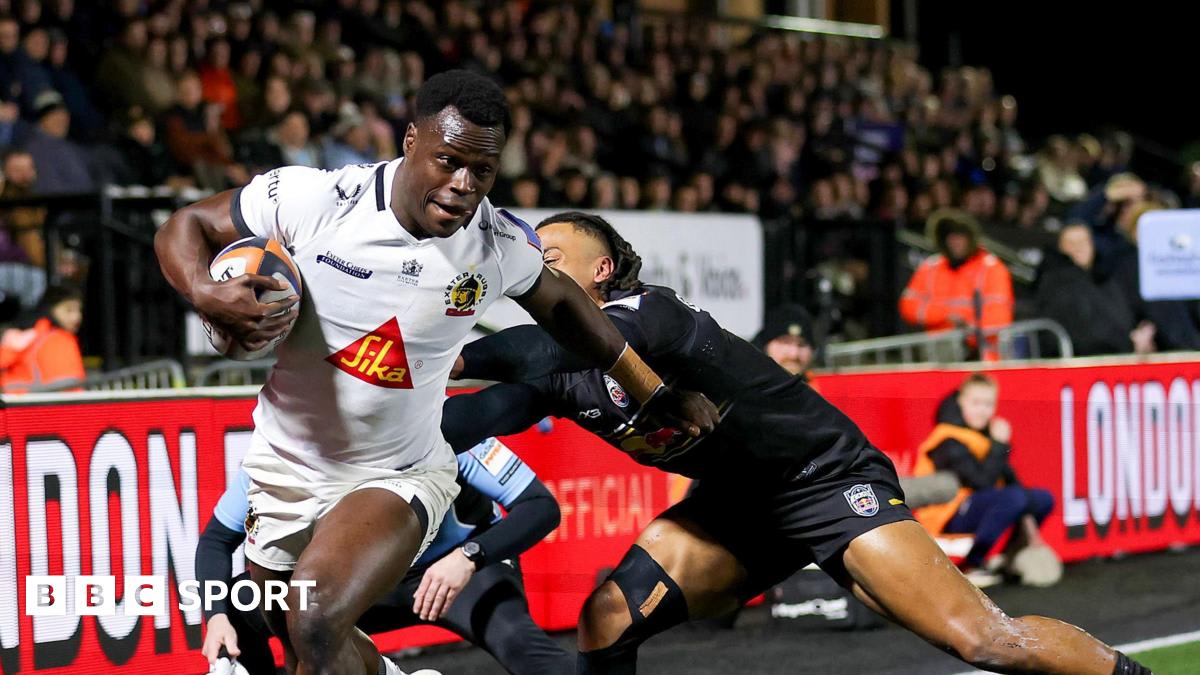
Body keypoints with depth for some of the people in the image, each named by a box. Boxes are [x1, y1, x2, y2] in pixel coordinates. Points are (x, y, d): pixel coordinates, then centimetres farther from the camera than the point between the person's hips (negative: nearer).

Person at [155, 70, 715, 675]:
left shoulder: (499, 245, -13)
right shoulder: (312, 199, -19)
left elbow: (558, 303, 10)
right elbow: (184, 228, -8)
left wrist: (654, 392, 17)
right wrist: (205, 294, -30)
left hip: (400, 476, -2)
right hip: (286, 468, 2)